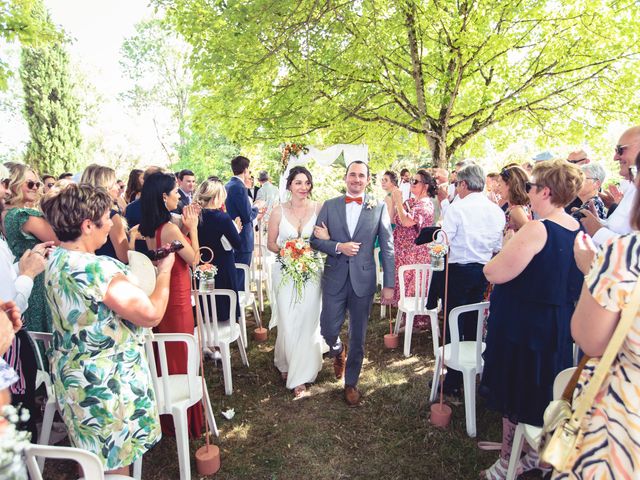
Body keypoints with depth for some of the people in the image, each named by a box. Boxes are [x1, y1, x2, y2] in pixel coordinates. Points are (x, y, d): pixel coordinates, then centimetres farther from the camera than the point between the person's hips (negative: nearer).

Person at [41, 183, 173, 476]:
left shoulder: (56, 259, -1)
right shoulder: (98, 268, -30)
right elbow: (152, 315, -26)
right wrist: (164, 271, -13)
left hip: (71, 373, 9)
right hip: (105, 381, -9)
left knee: (93, 458, 28)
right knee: (115, 463, 14)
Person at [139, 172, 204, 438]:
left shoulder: (150, 228, 2)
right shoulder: (170, 228, -24)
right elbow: (193, 259, -14)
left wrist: (185, 228, 4)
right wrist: (192, 227, -9)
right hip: (176, 298, -9)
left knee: (165, 354, 21)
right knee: (180, 356, 6)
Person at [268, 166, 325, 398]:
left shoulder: (319, 209, -1)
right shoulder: (279, 211, 0)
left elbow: (328, 240, 4)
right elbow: (271, 244, 6)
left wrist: (324, 238, -19)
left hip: (311, 272, 0)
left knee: (307, 322, 0)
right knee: (288, 322, 3)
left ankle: (300, 374, 17)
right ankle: (286, 363, 32)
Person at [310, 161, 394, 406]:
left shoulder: (379, 207, 0)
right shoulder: (330, 206, 3)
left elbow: (387, 247, 0)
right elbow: (315, 239, 3)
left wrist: (389, 284, -3)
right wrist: (338, 247, -15)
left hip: (363, 280, 0)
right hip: (335, 278, 1)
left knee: (358, 337, 10)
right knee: (328, 330, 3)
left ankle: (351, 383, 30)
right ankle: (338, 352, 40)